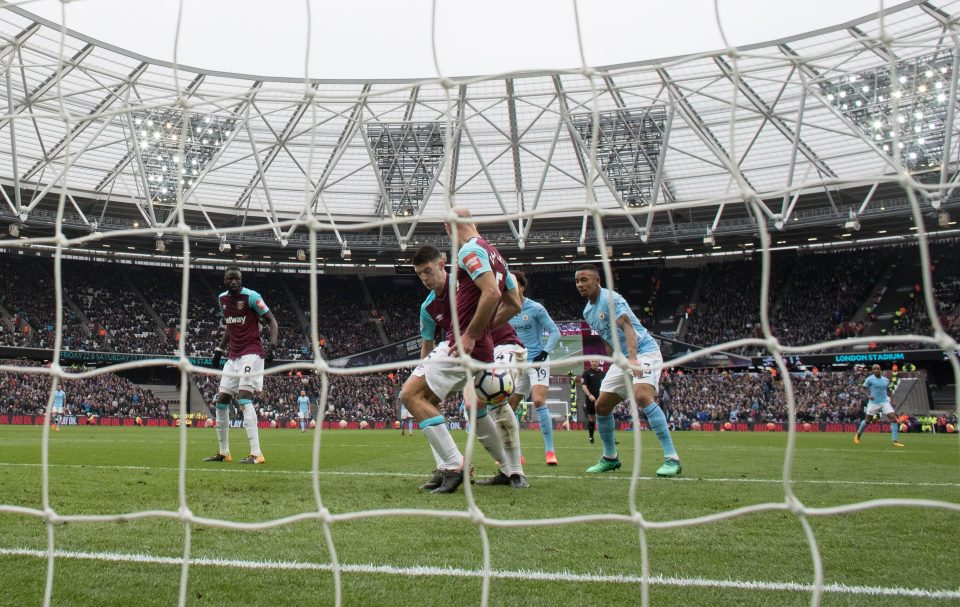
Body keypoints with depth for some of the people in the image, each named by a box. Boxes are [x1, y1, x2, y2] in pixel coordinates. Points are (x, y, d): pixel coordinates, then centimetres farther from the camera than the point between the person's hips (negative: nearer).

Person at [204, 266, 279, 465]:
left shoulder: (251, 297, -10)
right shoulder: (222, 299, 11)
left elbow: (272, 320, -7)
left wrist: (272, 346, -21)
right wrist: (219, 349, 19)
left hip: (251, 354, -8)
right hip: (233, 357, 8)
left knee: (244, 398, -19)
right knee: (221, 401, 7)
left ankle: (256, 454, -19)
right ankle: (223, 452, 20)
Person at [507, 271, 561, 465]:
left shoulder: (535, 309, -8)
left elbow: (555, 332, -6)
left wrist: (544, 352, -17)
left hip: (537, 361, -6)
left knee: (539, 401, -22)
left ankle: (549, 450, -14)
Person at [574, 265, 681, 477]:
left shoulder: (611, 299, -15)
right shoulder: (587, 311, 11)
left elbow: (627, 327, -29)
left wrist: (632, 358, -43)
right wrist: (614, 368, 20)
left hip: (644, 351, -9)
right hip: (622, 359, 9)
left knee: (641, 396, -31)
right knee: (601, 405, 4)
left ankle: (672, 459, -27)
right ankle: (610, 458, 21)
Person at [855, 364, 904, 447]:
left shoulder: (886, 380, 9)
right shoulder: (869, 379, -5)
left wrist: (889, 398, 10)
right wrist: (868, 395, -19)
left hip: (885, 402, 4)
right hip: (873, 402, -4)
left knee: (893, 418, -13)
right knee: (867, 420, 5)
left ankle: (895, 441, -10)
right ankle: (858, 435, 30)